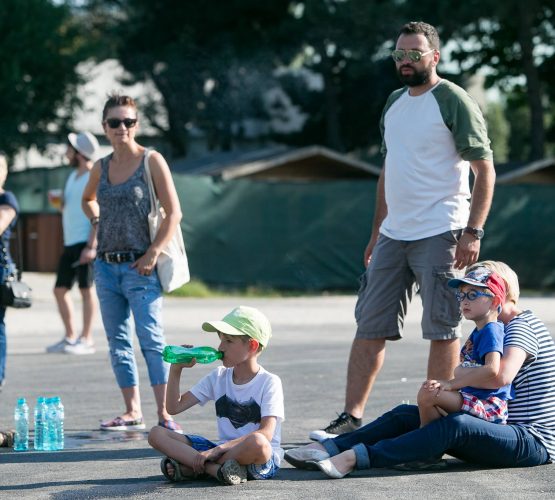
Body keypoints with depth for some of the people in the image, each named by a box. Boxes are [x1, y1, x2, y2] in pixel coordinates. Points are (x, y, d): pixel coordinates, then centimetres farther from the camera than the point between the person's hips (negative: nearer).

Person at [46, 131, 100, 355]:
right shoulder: (73, 177, 18)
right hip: (70, 242, 9)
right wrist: (58, 202, 7)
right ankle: (70, 338, 16)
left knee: (86, 288, -5)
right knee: (60, 289, 9)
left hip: (85, 243, -9)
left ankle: (86, 340, -2)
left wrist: (90, 246, -22)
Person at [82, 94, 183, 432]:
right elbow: (88, 199, 33)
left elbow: (174, 213, -7)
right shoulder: (102, 167, 11)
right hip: (106, 265, 6)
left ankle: (165, 414, -12)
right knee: (118, 343, 8)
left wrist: (153, 254, -15)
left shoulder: (152, 161, -3)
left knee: (152, 339, -11)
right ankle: (133, 413, 15)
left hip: (140, 267, -6)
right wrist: (97, 221, 13)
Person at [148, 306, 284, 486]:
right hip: (224, 451, 6)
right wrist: (176, 370, -2)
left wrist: (218, 449, -27)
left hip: (263, 459, -6)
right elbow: (174, 407, 12)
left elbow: (265, 434, -19)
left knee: (258, 443, -43)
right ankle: (216, 468, -27)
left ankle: (189, 466, -26)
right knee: (157, 434, -9)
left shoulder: (269, 382, -6)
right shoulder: (218, 377, 12)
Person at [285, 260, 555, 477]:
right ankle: (329, 447, -15)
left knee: (457, 425, -38)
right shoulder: (499, 331, 22)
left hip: (532, 442, -10)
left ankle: (356, 457, -48)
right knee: (406, 414, 1)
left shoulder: (522, 327, -12)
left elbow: (500, 376, -32)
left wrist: (454, 375, -16)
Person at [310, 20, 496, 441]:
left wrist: (473, 232, -17)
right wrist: (376, 231, 20)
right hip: (394, 234, 7)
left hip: (440, 235, -7)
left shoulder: (454, 102, -6)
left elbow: (485, 171, -9)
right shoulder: (394, 103, 17)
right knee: (370, 327, 4)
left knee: (442, 329, -2)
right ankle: (351, 418, 6)